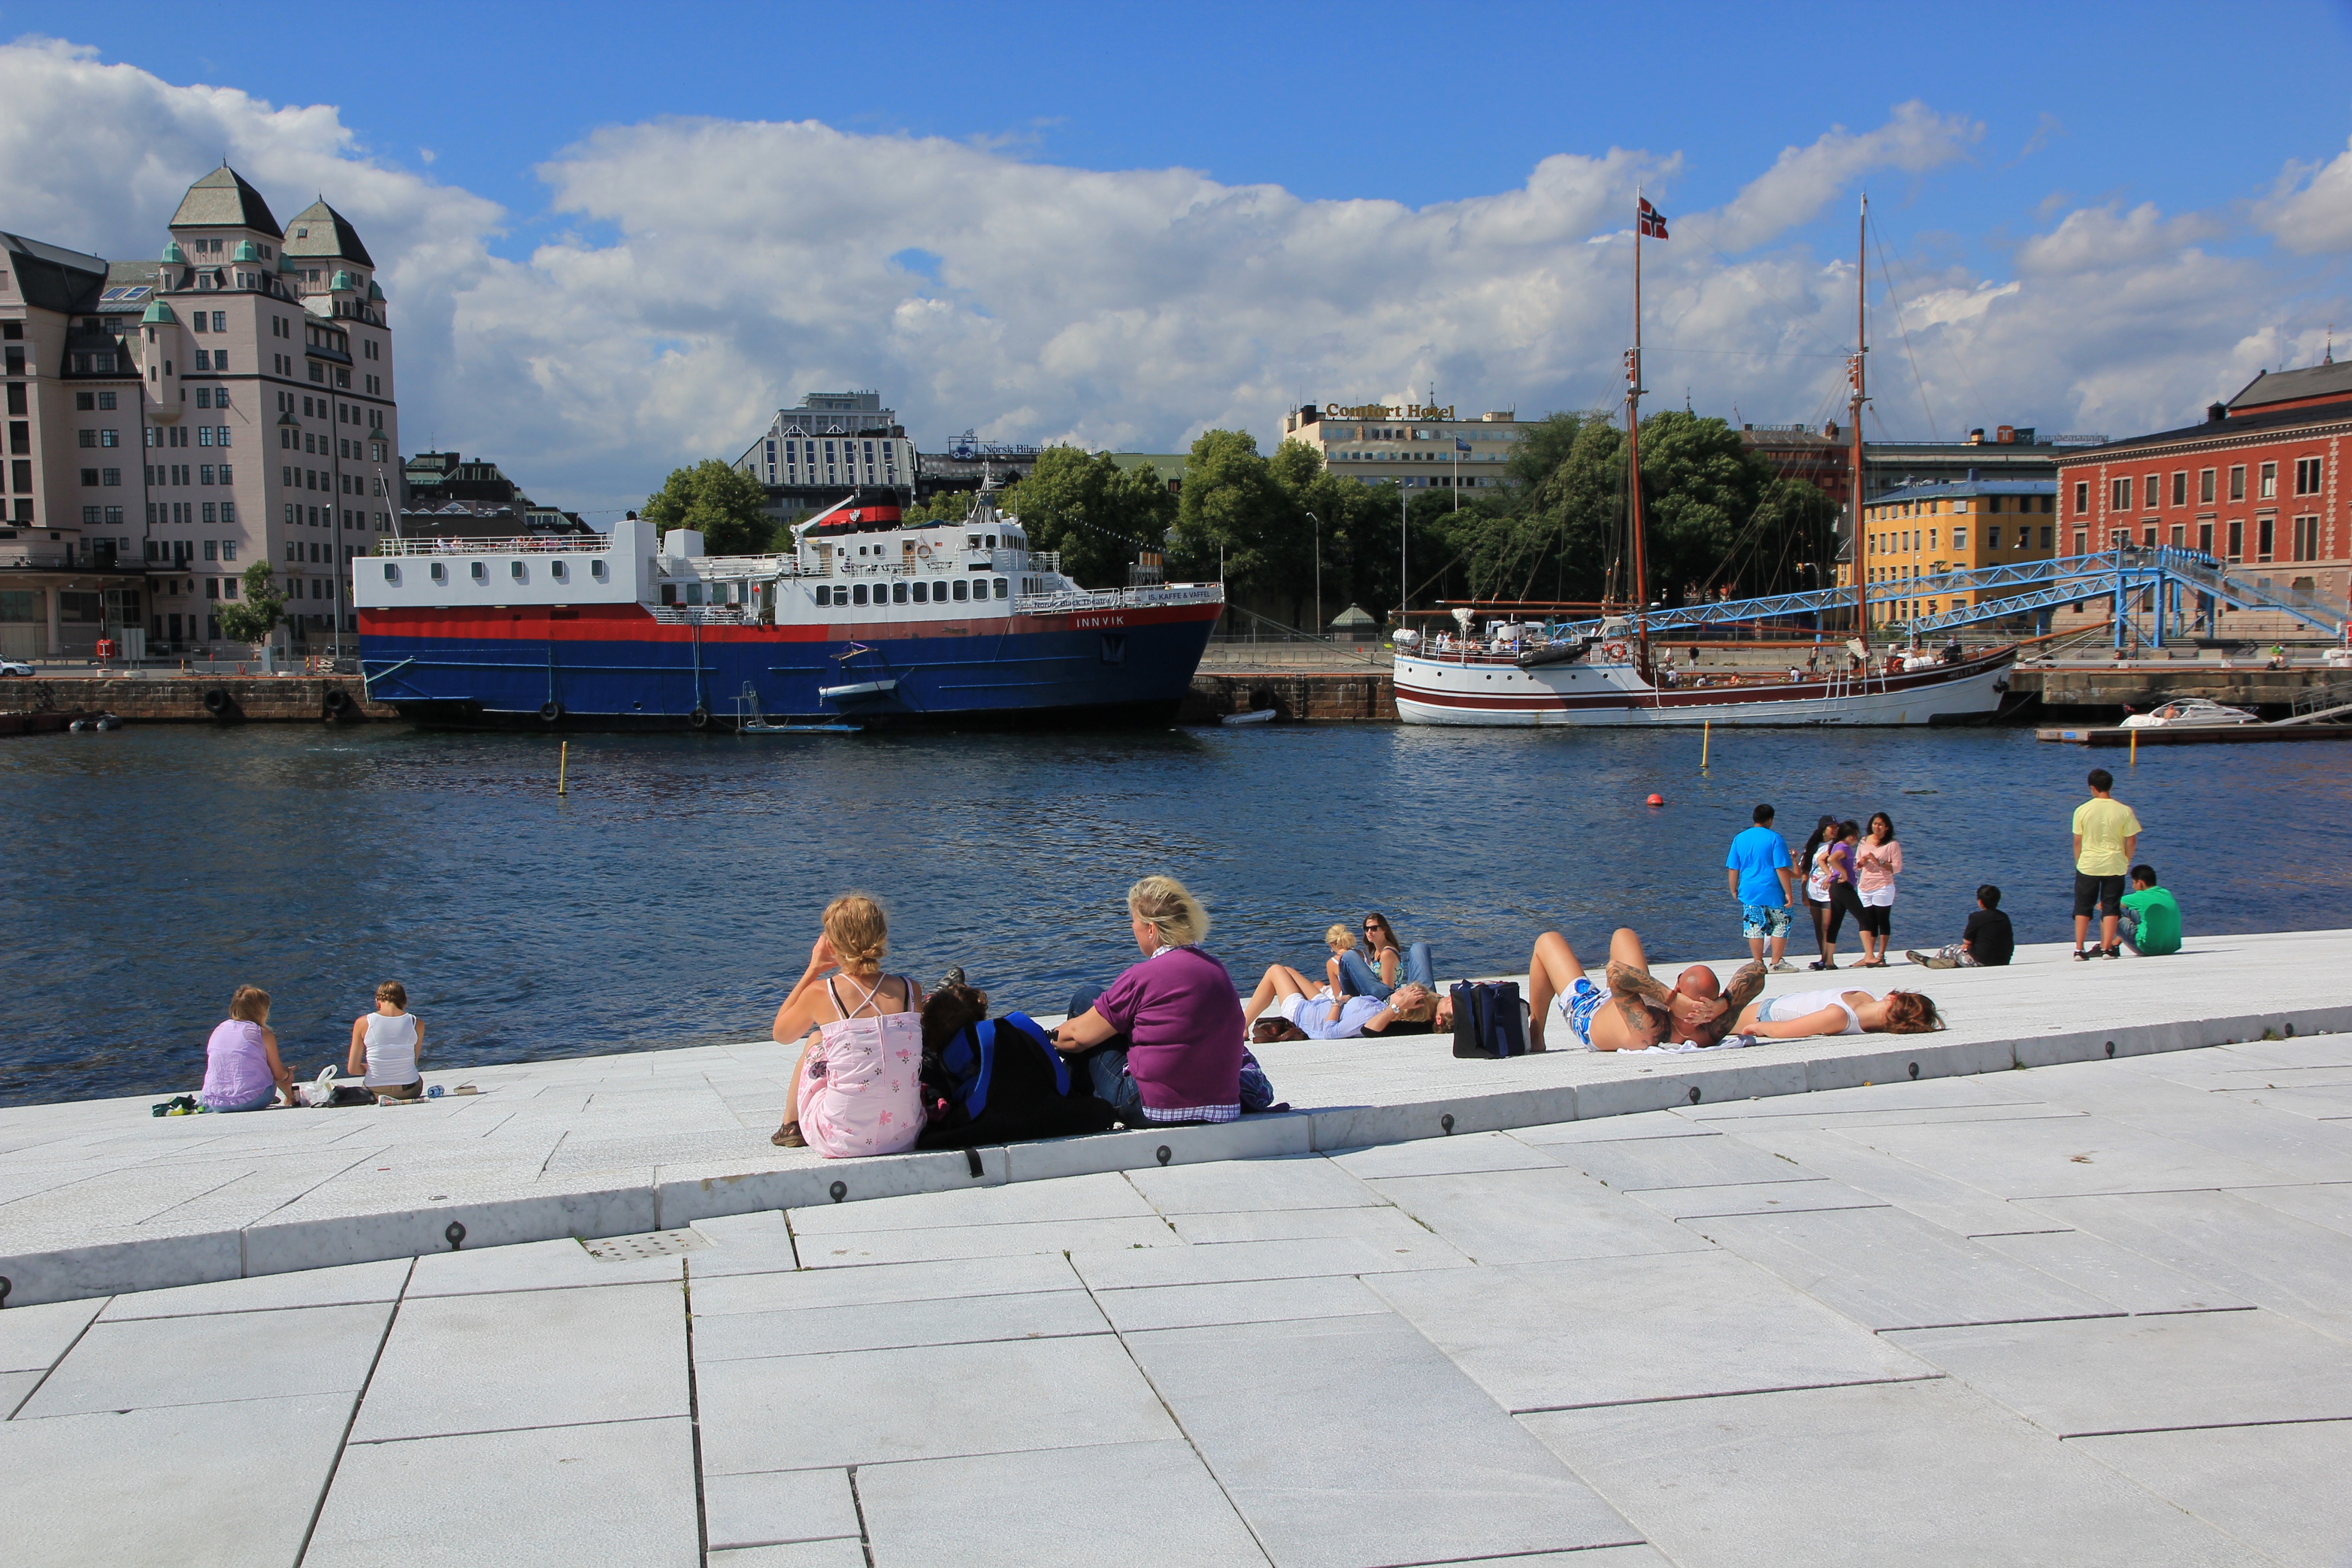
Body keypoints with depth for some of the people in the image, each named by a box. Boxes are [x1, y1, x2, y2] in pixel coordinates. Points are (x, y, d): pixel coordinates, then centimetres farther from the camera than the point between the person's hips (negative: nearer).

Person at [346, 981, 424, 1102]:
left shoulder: (363, 1022, -6)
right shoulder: (417, 1023, -5)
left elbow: (353, 1069, -3)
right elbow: (415, 1063, 4)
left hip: (376, 1091, 0)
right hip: (409, 1091, 0)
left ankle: (382, 1099, 5)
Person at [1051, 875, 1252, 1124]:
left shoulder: (1143, 977, -14)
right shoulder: (1217, 969, 5)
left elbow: (1078, 1036, -5)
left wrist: (1050, 1038, 19)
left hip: (1152, 1112, -7)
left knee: (1086, 1000, 12)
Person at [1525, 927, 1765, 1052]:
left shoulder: (1648, 1031, -51)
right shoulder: (1714, 1030, -37)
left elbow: (1615, 971, -56)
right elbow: (1756, 969, -38)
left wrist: (1671, 999, -62)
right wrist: (1722, 1004, -53)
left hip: (1587, 1011, -5)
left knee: (1548, 940, 17)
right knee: (1623, 934, 29)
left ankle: (1535, 1038, 33)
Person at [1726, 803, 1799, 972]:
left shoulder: (1740, 839, 4)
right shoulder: (1774, 839, -9)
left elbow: (1733, 869, 6)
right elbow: (1782, 869, -13)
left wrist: (1734, 890, 17)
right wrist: (1788, 893, -9)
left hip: (1749, 892, 4)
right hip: (1773, 892, -4)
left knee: (1754, 927, 8)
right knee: (1781, 926, 9)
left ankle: (1758, 963, 9)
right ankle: (1777, 962, 9)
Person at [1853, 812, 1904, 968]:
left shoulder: (1892, 844, -2)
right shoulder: (1864, 842, 11)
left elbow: (1898, 867, -8)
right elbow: (1856, 864, 18)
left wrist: (1879, 863, -19)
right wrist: (1861, 863, -4)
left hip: (1883, 887, -5)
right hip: (1864, 887, 5)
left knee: (1883, 921, -1)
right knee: (1868, 922, 5)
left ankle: (1881, 956, 4)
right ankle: (1869, 956, 5)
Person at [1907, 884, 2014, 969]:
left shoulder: (1976, 917, -14)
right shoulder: (2004, 917, 4)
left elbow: (1967, 941, -10)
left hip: (1981, 961, -5)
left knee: (1950, 949, 19)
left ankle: (1928, 961, 45)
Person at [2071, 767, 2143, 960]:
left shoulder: (2082, 810, -6)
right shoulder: (2124, 811, -6)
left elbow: (2077, 841, -1)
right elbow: (2131, 842, -3)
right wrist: (2126, 862, 12)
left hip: (2088, 865, 0)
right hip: (2114, 866, 0)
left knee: (2083, 908, 9)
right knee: (2110, 907, 8)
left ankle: (2079, 949, 8)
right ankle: (2107, 948, 4)